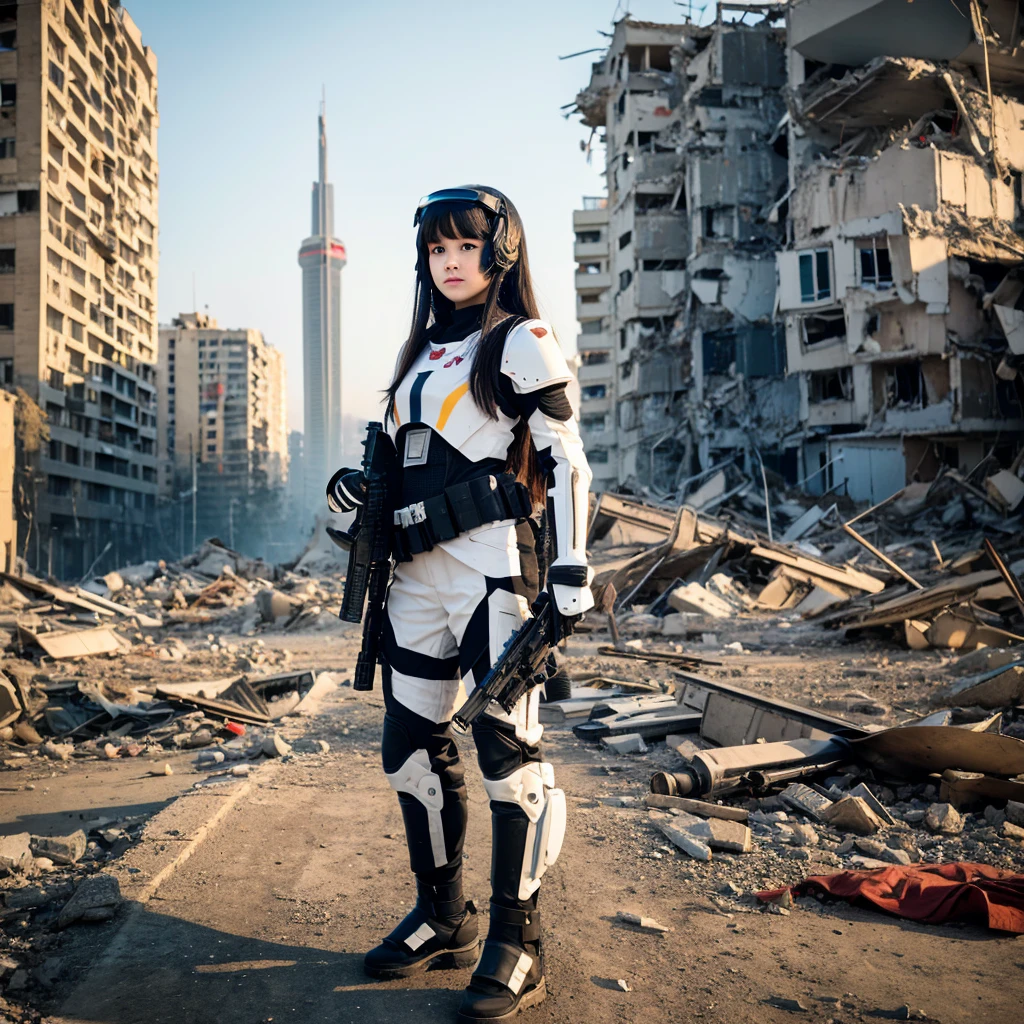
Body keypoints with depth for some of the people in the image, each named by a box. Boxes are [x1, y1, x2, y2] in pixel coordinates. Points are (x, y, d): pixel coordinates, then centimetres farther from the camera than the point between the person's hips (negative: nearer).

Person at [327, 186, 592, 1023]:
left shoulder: (522, 343, -1)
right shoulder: (422, 350, 21)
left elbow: (566, 463, -7)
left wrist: (571, 573, -16)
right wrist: (365, 488, 6)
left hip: (492, 569, -8)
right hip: (418, 573, 8)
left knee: (506, 747, -4)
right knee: (412, 747, 10)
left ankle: (516, 946, 9)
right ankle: (443, 920, 27)